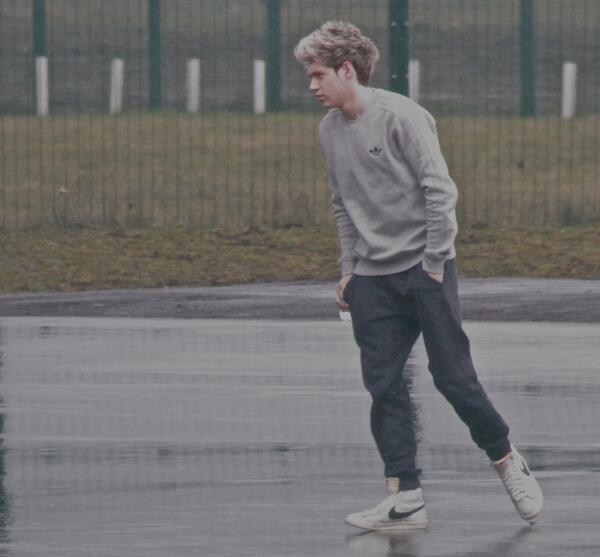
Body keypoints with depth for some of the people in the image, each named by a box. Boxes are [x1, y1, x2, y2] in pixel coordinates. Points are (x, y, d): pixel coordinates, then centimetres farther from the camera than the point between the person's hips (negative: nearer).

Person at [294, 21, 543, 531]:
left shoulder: (401, 116, -11)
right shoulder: (330, 129, 9)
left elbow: (439, 191, -12)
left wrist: (434, 265, -13)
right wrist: (349, 270, 11)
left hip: (425, 269, -6)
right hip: (372, 279, 6)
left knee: (453, 375, -4)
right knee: (383, 386, -2)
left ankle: (507, 461, 18)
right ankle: (406, 501, -2)